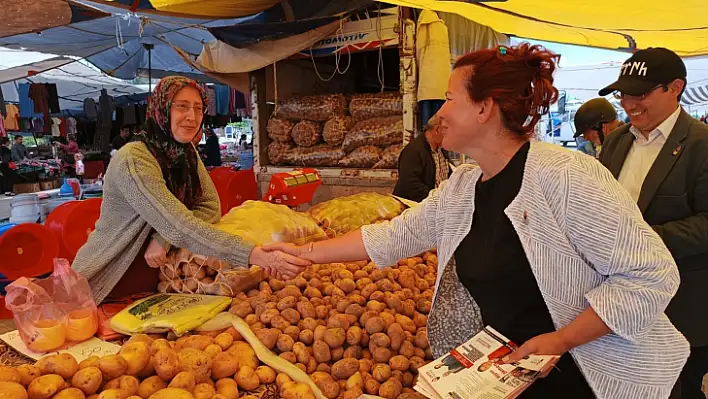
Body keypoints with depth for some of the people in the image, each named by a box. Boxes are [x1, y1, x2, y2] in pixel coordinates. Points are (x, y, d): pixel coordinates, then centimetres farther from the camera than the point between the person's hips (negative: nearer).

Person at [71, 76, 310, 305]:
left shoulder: (187, 152, -1)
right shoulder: (134, 160, -26)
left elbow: (210, 207, -6)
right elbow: (181, 228, -35)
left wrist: (164, 238, -23)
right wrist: (256, 256, -44)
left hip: (154, 278, 6)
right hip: (110, 286, -6)